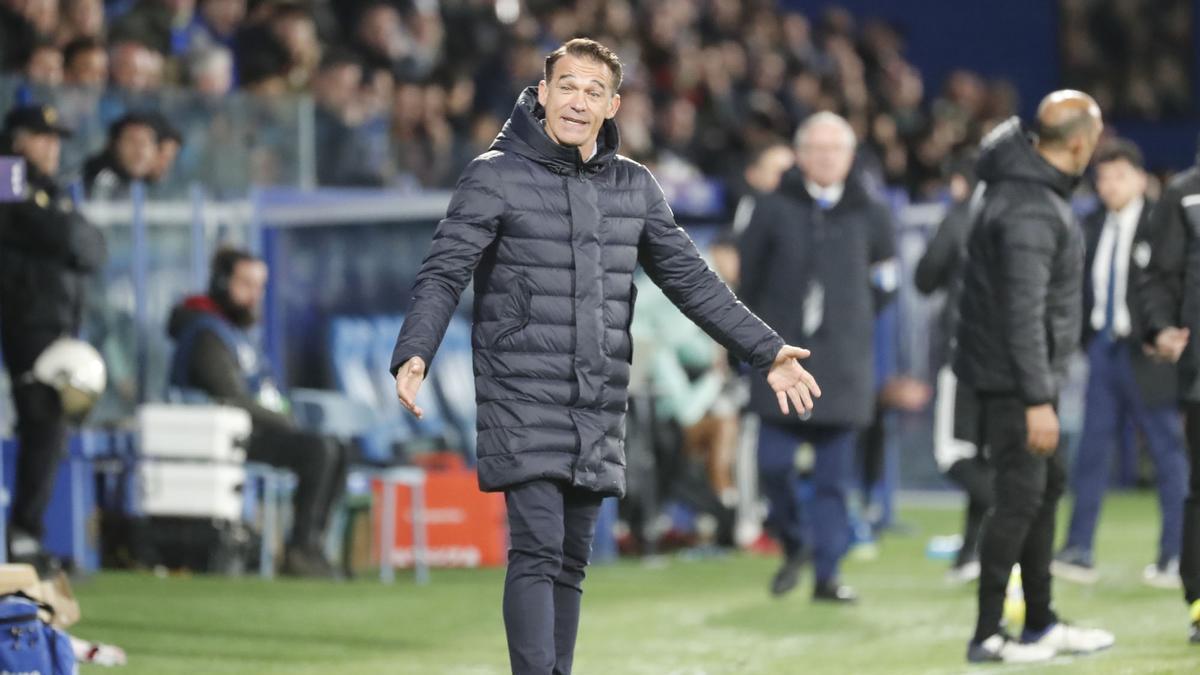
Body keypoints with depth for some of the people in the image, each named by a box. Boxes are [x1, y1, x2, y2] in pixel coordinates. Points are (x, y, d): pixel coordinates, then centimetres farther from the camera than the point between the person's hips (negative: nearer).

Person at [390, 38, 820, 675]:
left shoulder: (634, 187, 11)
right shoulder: (496, 176, -4)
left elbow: (691, 280, 17)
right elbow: (443, 273, -10)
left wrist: (766, 351, 14)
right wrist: (414, 353, -27)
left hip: (599, 409, 5)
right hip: (523, 401, -5)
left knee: (571, 562, 9)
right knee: (537, 550, -14)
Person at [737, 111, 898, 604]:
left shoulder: (868, 215, 5)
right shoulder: (774, 210, 1)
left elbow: (884, 280, 17)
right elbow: (747, 281, 7)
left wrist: (854, 318, 11)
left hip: (843, 362, 1)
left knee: (835, 475, 2)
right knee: (773, 462, -6)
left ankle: (827, 573, 6)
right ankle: (792, 544, 18)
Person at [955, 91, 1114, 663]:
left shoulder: (1033, 188, 8)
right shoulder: (1031, 211, -24)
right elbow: (1023, 312, -26)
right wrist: (1038, 400, -25)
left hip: (1027, 375, 10)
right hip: (1014, 379, -10)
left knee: (1047, 486, 17)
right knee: (1020, 498, -6)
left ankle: (1041, 624, 26)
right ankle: (987, 636, -1)